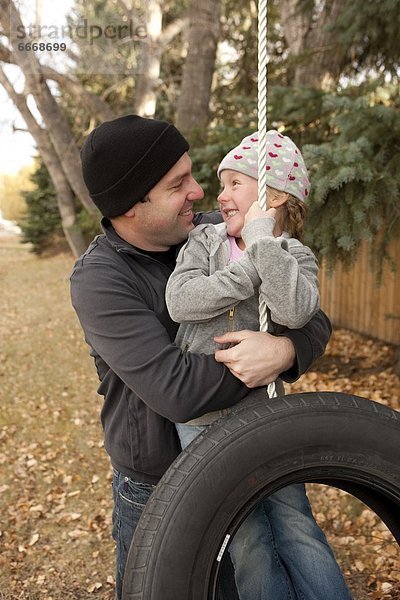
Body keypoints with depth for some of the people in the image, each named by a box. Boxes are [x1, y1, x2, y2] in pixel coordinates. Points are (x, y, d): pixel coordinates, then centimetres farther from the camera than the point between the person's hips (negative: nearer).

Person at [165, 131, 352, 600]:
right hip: (201, 417, 1)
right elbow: (180, 301, -15)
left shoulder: (296, 257, 0)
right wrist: (252, 268, -18)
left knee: (295, 526, 6)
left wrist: (262, 239, -19)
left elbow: (294, 311, -23)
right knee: (247, 543, 4)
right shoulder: (204, 239, 2)